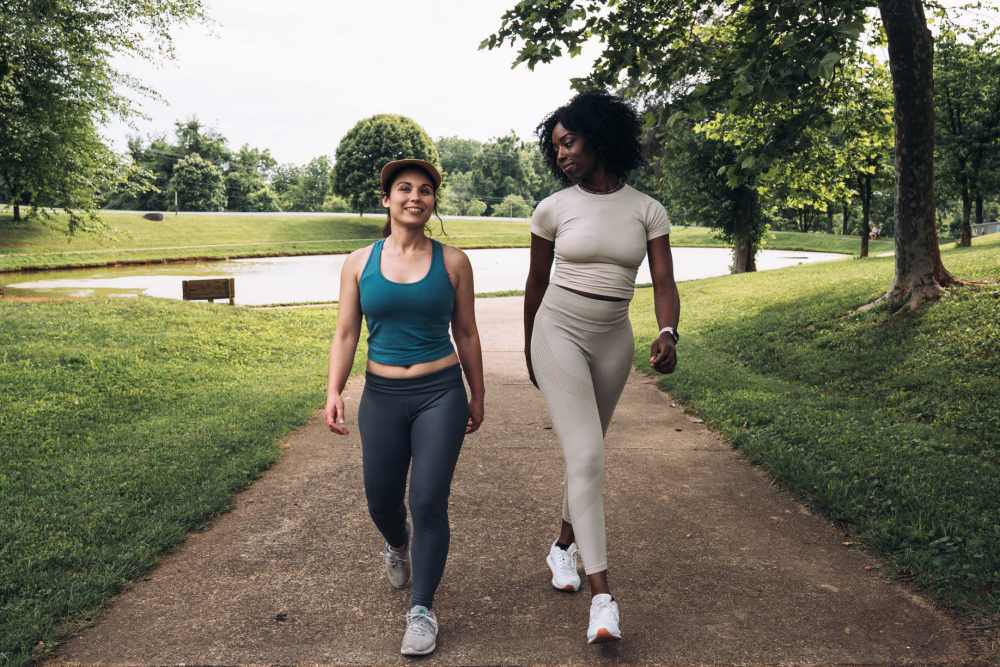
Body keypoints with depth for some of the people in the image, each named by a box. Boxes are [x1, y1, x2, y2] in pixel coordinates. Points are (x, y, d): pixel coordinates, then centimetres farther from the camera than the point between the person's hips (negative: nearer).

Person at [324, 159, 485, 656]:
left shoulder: (452, 262, -1)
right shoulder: (359, 263, 1)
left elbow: (466, 334, 6)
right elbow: (346, 334, 1)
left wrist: (477, 396, 10)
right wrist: (334, 392, -12)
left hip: (441, 394, -1)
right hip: (382, 396, 2)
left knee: (429, 503, -5)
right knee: (382, 500, 12)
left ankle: (422, 609, 12)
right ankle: (397, 546, 49)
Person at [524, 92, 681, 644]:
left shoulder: (648, 211, -2)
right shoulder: (553, 209, -4)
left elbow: (664, 286, -8)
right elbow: (536, 284, 6)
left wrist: (668, 335, -28)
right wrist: (529, 353, 14)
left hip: (613, 342, 3)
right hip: (559, 334, -3)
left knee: (585, 451, 17)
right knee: (586, 455, -15)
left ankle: (564, 545, 40)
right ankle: (602, 594, -14)